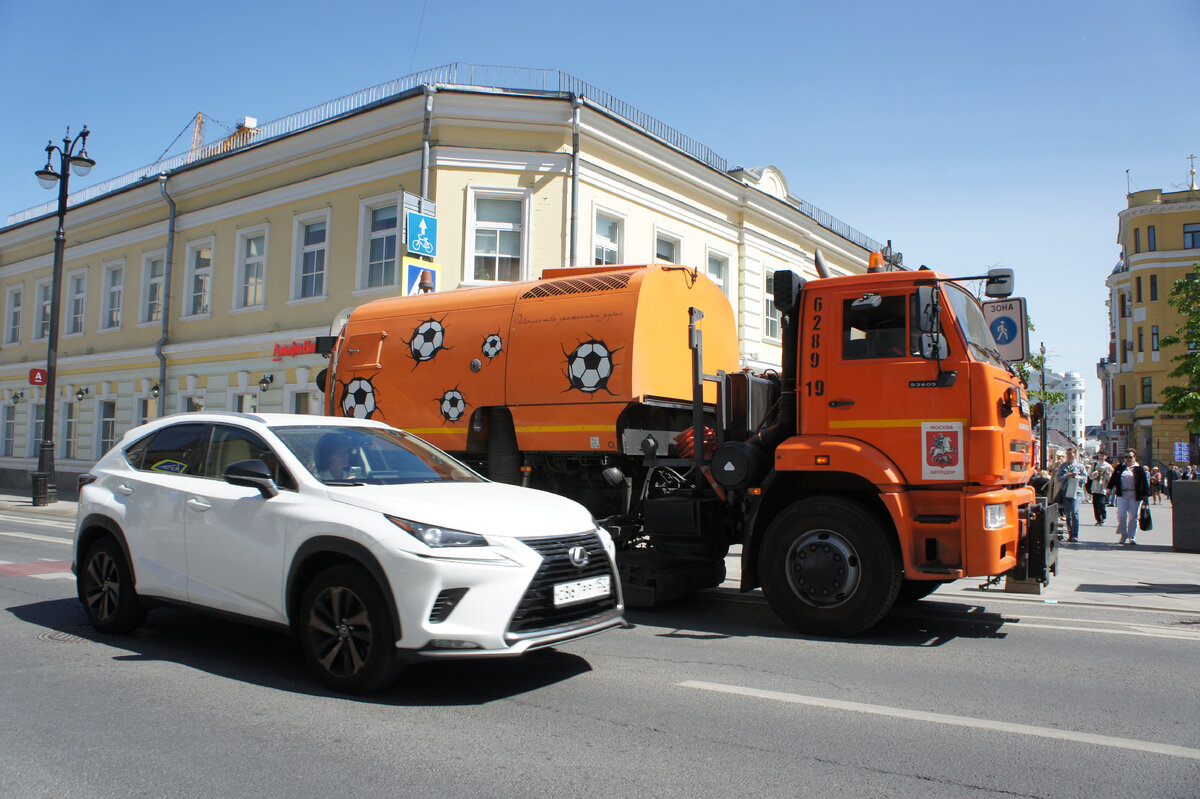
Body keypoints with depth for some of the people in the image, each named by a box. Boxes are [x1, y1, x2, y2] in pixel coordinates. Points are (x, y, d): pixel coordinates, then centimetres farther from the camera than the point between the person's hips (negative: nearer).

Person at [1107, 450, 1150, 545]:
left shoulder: (1139, 469, 4)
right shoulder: (1120, 468, 12)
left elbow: (1145, 482, 2)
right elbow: (1113, 479, 16)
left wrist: (1145, 495, -4)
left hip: (1135, 496, -2)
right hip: (1122, 495, 2)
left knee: (1133, 516, 1)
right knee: (1121, 515, -7)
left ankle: (1132, 537, 10)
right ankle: (1123, 535, 7)